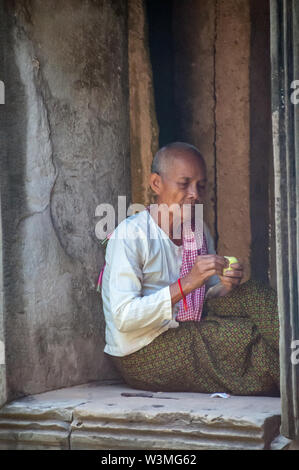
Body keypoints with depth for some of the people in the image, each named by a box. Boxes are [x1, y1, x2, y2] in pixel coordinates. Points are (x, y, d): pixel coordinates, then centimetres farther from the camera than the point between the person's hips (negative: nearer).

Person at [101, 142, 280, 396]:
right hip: (141, 356, -7)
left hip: (183, 338, 7)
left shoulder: (200, 232, 10)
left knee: (252, 296, -13)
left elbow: (204, 300, 13)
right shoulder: (130, 234, -14)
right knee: (248, 336, -21)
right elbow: (123, 318, -22)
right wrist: (186, 283, -29)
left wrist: (224, 287, -11)